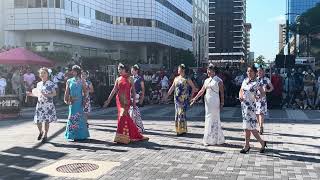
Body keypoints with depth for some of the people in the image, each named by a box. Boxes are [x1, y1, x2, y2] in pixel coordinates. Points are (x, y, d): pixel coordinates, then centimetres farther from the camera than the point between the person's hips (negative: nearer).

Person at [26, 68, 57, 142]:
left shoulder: (51, 83, -4)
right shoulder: (39, 84, 11)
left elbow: (54, 93, -5)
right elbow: (38, 95, 18)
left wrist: (47, 95, -19)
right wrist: (31, 94, 7)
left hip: (48, 105, -4)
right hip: (40, 104, 4)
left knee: (47, 120, 0)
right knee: (38, 120, 0)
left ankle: (45, 135, 17)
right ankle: (40, 132, 28)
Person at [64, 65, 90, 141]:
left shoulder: (82, 81, 5)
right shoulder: (69, 81, 8)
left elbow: (84, 91, 3)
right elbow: (67, 92, 6)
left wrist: (84, 99, -8)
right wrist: (66, 100, -6)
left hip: (79, 101, -1)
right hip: (72, 102, 2)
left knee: (79, 117, -2)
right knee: (72, 117, 2)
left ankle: (81, 135, 6)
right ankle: (74, 135, 9)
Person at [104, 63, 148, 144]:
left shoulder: (130, 79, 1)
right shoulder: (118, 79, 12)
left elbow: (133, 90, 0)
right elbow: (114, 90, 13)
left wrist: (134, 101, -7)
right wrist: (108, 100, 10)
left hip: (126, 100, -4)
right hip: (119, 100, 4)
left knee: (123, 116, -12)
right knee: (126, 117, 4)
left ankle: (121, 137, -6)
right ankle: (135, 135, 16)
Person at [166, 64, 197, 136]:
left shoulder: (187, 79, -3)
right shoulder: (176, 78, 12)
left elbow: (193, 87, 1)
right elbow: (172, 88, 13)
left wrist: (190, 96, -3)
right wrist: (167, 95, 8)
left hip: (184, 99, -5)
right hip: (177, 98, 5)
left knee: (182, 113, -7)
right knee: (177, 113, 8)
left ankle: (183, 130, 1)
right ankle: (178, 129, 17)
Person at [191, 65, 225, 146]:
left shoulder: (219, 81, -5)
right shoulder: (206, 80, 12)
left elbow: (222, 92, -6)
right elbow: (202, 91, 13)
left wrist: (222, 103, -10)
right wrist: (195, 98, 7)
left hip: (215, 101, -6)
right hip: (207, 101, 6)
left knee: (214, 119, -2)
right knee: (208, 119, 9)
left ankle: (212, 139, 5)